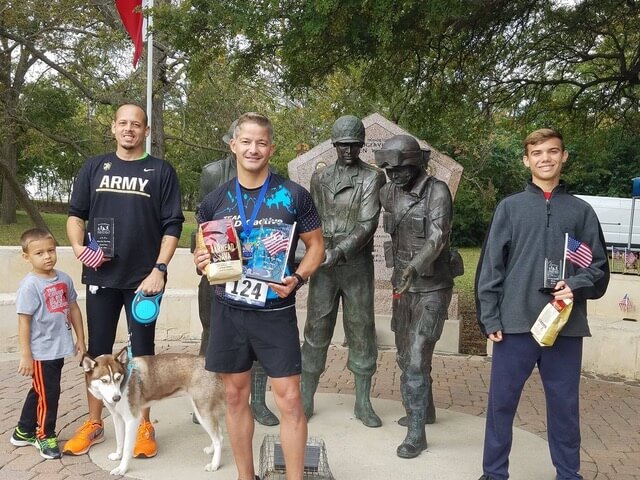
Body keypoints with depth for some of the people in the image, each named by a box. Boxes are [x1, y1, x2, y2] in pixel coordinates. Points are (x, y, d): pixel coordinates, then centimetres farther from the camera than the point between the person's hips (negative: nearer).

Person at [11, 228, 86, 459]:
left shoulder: (64, 279, 3)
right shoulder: (30, 285, -16)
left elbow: (73, 309, 11)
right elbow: (24, 321, -15)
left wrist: (80, 339, 12)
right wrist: (25, 355, -15)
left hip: (59, 349, 7)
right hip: (41, 352, -7)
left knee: (39, 392, 21)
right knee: (48, 394, 4)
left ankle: (24, 432, 38)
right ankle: (45, 436, 25)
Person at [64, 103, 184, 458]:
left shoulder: (161, 171, 1)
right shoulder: (94, 168, 8)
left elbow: (172, 225, -3)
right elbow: (76, 214, 12)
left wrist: (159, 269, -12)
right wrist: (78, 246, -8)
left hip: (143, 278, -2)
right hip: (100, 277, 3)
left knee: (141, 351, 7)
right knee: (98, 351, 10)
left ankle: (143, 426, 20)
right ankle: (93, 424, 25)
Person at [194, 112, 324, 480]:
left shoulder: (294, 196, -4)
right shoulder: (215, 201, 4)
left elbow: (316, 246, 1)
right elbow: (203, 250, 14)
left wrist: (298, 278, -16)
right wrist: (202, 262, -10)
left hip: (276, 311, -3)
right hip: (229, 310, 3)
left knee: (289, 399, -1)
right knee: (236, 397, 12)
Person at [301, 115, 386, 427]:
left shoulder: (373, 177, 0)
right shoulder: (320, 177, 10)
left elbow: (368, 224, -10)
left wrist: (340, 251, -21)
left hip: (357, 264, -2)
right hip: (323, 264, 2)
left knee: (361, 332, 5)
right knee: (316, 331, 5)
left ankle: (363, 402, 17)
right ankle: (307, 398, 18)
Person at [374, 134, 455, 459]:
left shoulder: (437, 191, -16)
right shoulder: (392, 193, 4)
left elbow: (437, 237, -29)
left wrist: (414, 267, -42)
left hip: (432, 288, -7)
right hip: (403, 285, 7)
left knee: (416, 361, -9)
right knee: (405, 355, 18)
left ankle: (416, 434, 4)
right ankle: (424, 408, 41)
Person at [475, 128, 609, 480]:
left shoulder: (581, 211, 8)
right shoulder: (510, 207, 6)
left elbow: (599, 267, 9)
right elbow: (490, 266, 2)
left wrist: (576, 287, -12)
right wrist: (490, 319, -4)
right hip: (515, 324, 0)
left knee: (564, 406, 11)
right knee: (501, 403, 7)